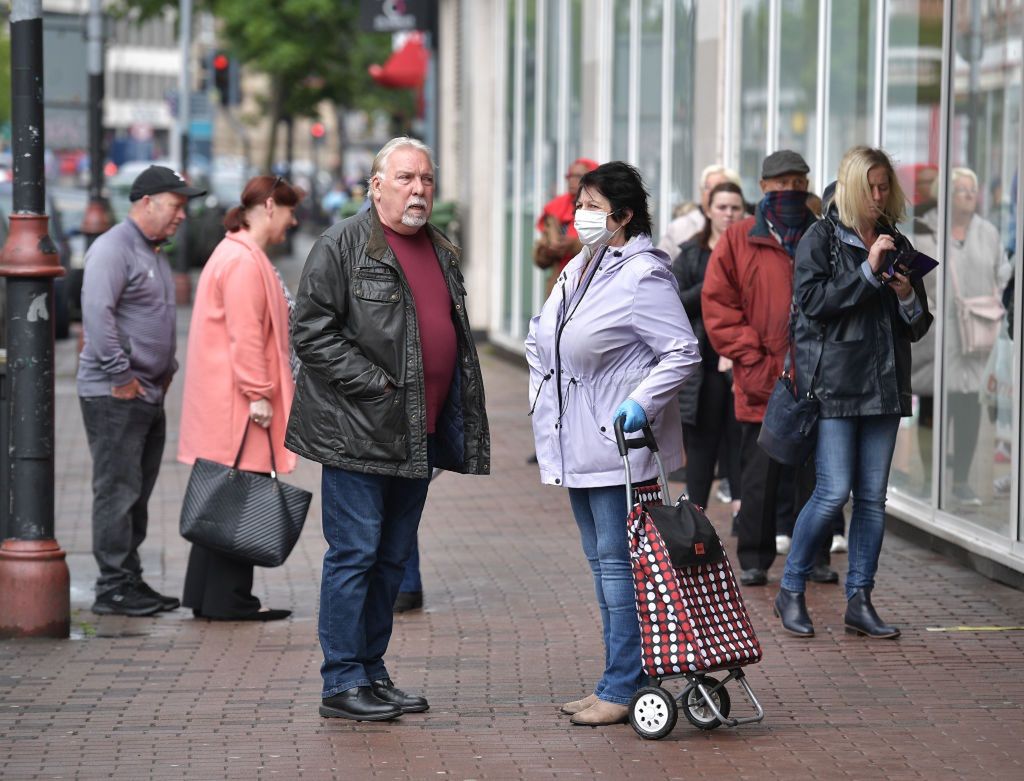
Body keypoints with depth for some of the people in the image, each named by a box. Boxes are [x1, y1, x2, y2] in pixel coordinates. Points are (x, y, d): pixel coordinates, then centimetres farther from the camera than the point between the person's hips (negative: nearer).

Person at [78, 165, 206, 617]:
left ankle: (130, 581, 18)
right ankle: (113, 588, -5)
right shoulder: (114, 248, -12)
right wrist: (120, 375, -21)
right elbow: (97, 313, -22)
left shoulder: (154, 254, 20)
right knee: (117, 491, -8)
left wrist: (166, 371, 18)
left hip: (149, 394, 10)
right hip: (115, 395, -10)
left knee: (136, 494, 12)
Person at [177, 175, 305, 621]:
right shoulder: (244, 262, -15)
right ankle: (229, 600, -3)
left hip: (229, 403, 11)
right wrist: (259, 395, -21)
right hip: (237, 403, -11)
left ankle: (207, 596, 17)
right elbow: (246, 334, -21)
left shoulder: (239, 255, 20)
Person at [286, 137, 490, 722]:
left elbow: (457, 339, 25)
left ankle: (373, 673, 20)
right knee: (355, 554, -5)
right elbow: (312, 333, -12)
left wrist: (461, 426, 14)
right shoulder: (342, 246, -6)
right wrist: (376, 386, -16)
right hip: (358, 433, -7)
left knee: (393, 559, 12)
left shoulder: (442, 252, 16)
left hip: (419, 436, 7)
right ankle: (342, 683, 0)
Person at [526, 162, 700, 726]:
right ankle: (616, 682, 20)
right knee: (601, 563, 13)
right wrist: (543, 395, 15)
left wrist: (641, 403, -26)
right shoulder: (579, 269, 14)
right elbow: (540, 336, 26)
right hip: (578, 445, 10)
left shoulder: (642, 276, -14)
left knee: (619, 563, -7)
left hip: (621, 446, -10)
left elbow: (684, 352, -18)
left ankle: (622, 689, -2)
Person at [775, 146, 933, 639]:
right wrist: (868, 270, -16)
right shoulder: (821, 239, 0)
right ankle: (790, 591, 4)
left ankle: (859, 601, 10)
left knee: (873, 496, 4)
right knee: (834, 490, -11)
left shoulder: (896, 244, 14)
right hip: (833, 381, -5)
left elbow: (919, 326, 16)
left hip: (884, 385, 5)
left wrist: (907, 296, -5)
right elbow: (811, 300, -15)